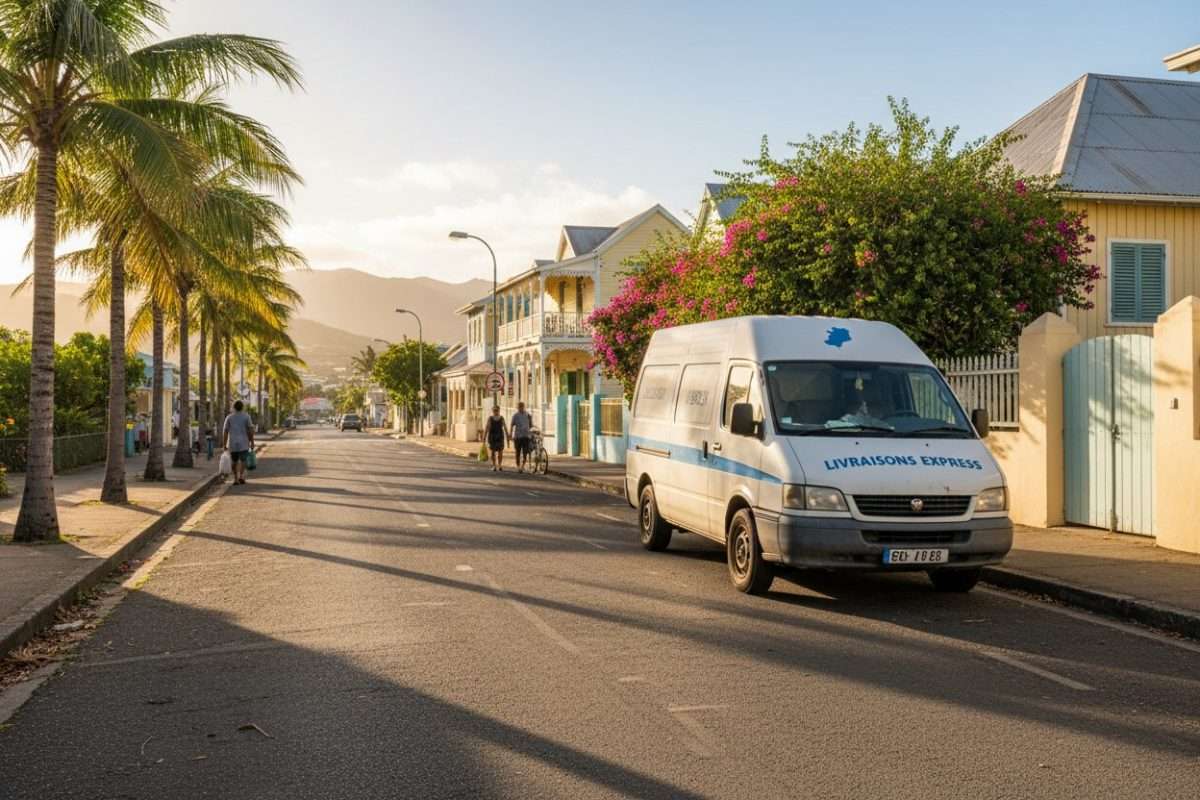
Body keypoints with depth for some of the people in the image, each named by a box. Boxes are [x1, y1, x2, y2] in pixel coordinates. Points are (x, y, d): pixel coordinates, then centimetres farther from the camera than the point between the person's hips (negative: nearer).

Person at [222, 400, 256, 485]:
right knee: (243, 460, 1)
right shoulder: (246, 416, -2)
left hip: (232, 443, 2)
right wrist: (252, 442, -1)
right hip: (243, 443, -2)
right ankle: (241, 476, -19)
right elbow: (251, 430, -7)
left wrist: (224, 444, 2)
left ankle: (235, 478, 16)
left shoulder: (229, 417, 2)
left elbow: (225, 431, -2)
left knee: (234, 461, 15)